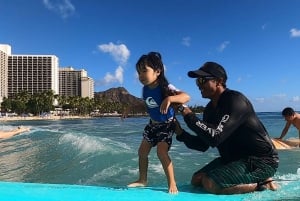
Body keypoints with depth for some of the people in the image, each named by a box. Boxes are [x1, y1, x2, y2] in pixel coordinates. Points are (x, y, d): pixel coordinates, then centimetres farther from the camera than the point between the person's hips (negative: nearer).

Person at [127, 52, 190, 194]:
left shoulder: (165, 87, -27)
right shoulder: (145, 89, -7)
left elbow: (186, 97, -40)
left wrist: (169, 99, -56)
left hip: (167, 124, -7)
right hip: (153, 124, 8)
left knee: (162, 152, -18)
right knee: (142, 152, 11)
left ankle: (172, 184, -1)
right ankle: (142, 180, 30)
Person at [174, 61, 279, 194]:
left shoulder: (235, 100, -22)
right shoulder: (210, 109, 5)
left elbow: (215, 138, -32)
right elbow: (202, 145, 6)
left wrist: (189, 116, -23)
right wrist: (181, 133, -10)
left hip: (261, 160, -9)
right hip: (234, 158, 9)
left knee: (210, 184, -24)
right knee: (197, 180, 6)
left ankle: (262, 183, -3)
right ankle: (254, 180, 12)